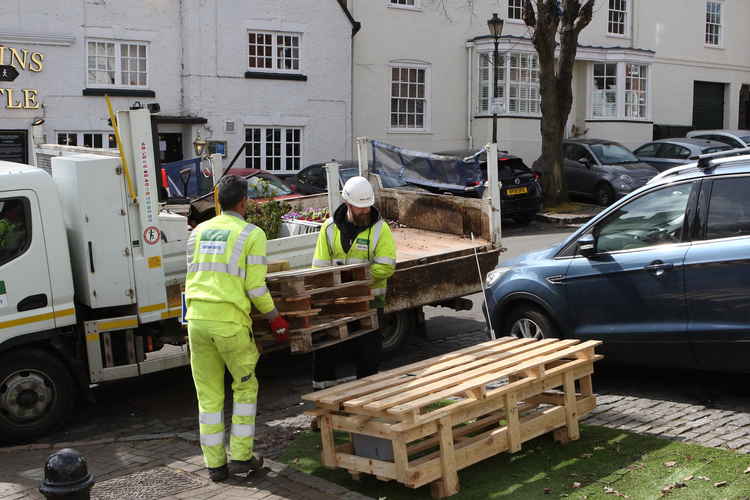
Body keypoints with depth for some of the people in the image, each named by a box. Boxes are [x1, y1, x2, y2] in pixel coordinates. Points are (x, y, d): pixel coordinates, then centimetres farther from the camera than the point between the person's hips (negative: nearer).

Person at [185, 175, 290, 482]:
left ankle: (214, 463, 18)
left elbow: (192, 278, 17)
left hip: (197, 319, 5)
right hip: (230, 322, -4)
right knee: (245, 387, 15)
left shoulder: (199, 232, 13)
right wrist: (275, 318, 7)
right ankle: (241, 456, 15)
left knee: (208, 395, 12)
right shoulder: (252, 234, -3)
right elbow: (256, 287, -7)